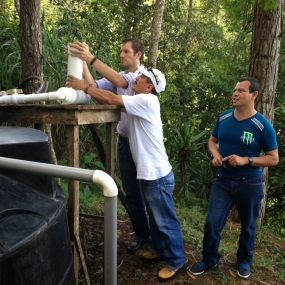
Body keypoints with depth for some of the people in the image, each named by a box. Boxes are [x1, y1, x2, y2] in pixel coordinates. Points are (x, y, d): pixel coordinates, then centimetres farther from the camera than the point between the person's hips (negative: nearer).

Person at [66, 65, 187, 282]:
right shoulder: (140, 102, 11)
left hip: (158, 175, -10)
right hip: (149, 174, 10)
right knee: (155, 218, 23)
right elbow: (111, 100, 10)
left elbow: (111, 99, -22)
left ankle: (176, 261, 21)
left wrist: (84, 87, -12)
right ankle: (159, 250, 41)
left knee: (166, 221, 5)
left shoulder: (147, 101, -19)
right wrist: (86, 86, 5)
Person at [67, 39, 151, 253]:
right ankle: (142, 234, 30)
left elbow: (120, 82, -28)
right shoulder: (117, 77, 9)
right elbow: (93, 86, -6)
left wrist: (92, 59, -31)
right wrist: (82, 62, -14)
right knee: (131, 192, 13)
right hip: (125, 142, 6)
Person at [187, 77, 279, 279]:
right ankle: (209, 259, 26)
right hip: (223, 181, 3)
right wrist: (215, 155, -9)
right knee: (212, 222, 3)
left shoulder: (263, 125, -14)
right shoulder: (223, 117, -2)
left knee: (248, 226, 16)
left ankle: (244, 261, 40)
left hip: (250, 184, -2)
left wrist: (246, 160, -24)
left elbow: (273, 158, -10)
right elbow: (212, 141, 13)